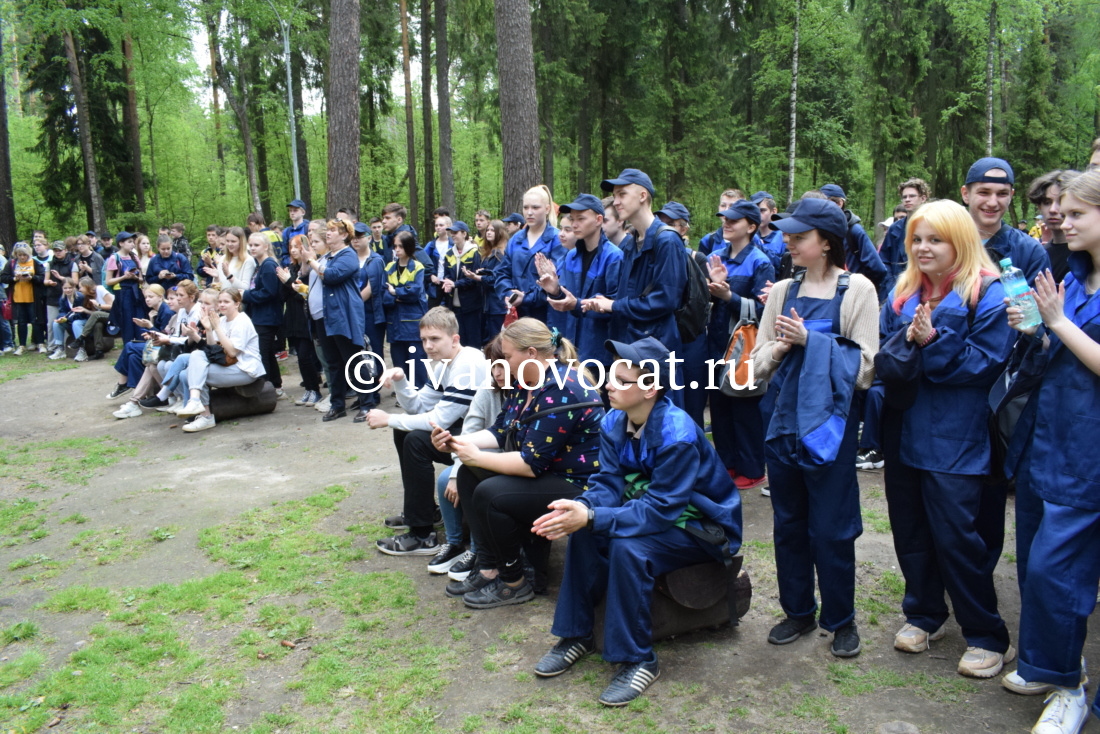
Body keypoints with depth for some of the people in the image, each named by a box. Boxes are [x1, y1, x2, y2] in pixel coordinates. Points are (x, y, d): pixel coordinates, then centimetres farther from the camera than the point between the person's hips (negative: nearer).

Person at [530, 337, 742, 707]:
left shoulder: (677, 435, -30)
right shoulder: (614, 423, -7)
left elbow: (659, 510, -32)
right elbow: (608, 485, -8)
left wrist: (590, 517, -39)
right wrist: (580, 507, -31)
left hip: (701, 527, -7)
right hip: (653, 512, 7)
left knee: (627, 547, -31)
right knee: (585, 533, -15)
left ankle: (638, 659, -13)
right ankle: (577, 634, 1)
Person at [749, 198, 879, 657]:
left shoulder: (856, 289, -5)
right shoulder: (783, 291, 8)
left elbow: (865, 366, -9)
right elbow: (759, 363, 8)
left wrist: (811, 341, -15)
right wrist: (780, 347, -12)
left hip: (830, 422, -4)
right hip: (784, 420, 5)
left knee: (830, 529, 4)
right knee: (789, 524, 13)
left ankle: (841, 619, 24)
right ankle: (798, 610, 30)